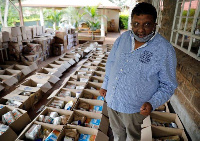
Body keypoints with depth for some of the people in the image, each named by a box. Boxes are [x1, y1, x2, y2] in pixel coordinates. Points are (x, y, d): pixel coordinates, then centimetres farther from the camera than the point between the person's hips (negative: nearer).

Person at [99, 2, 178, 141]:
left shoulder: (165, 50, -19)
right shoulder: (123, 37, -5)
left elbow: (168, 85, -10)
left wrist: (152, 103, -23)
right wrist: (105, 85, 10)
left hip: (134, 107, -4)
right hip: (112, 99, 5)